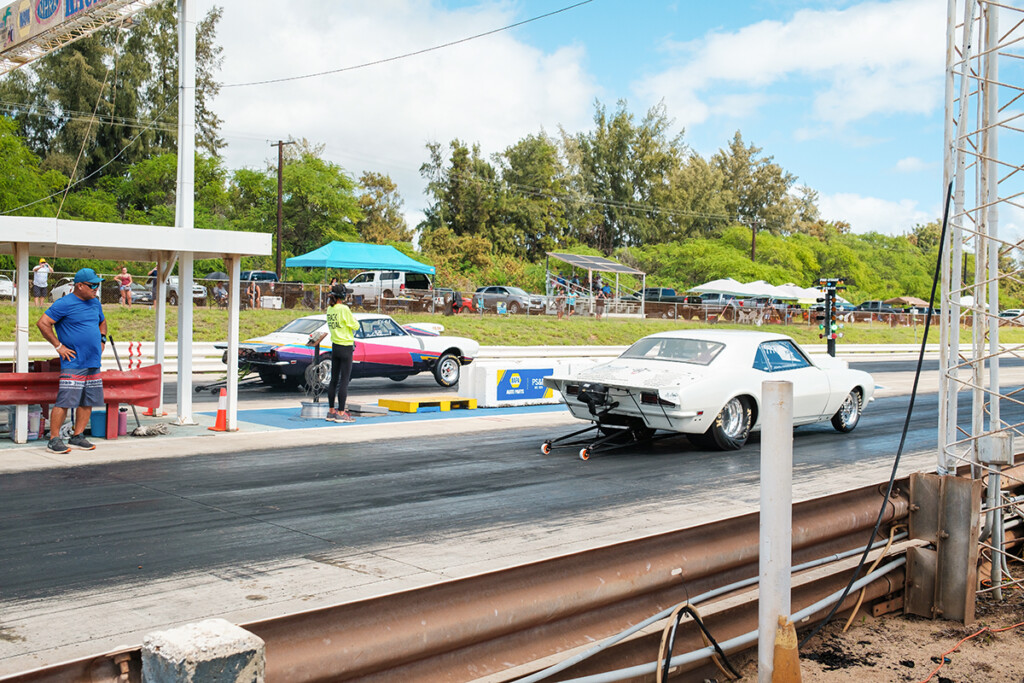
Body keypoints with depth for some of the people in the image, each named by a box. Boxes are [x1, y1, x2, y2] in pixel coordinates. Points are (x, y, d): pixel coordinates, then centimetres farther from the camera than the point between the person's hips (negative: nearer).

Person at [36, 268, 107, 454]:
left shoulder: (95, 303, 14)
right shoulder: (64, 304, -8)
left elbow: (102, 322, 33)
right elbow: (42, 323, -11)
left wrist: (102, 340, 17)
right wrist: (59, 346, -11)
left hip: (93, 362, 8)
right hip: (73, 364, -7)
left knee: (88, 402, 9)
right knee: (65, 401, -11)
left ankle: (77, 437, 18)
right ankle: (54, 440, -5)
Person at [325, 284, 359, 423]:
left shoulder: (330, 309, 6)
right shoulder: (344, 309, -15)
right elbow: (355, 326, -10)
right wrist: (353, 319, 8)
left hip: (334, 347, 7)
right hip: (346, 347, -7)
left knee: (334, 380, 12)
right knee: (344, 381, -4)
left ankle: (331, 411, 17)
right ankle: (341, 413, -4)